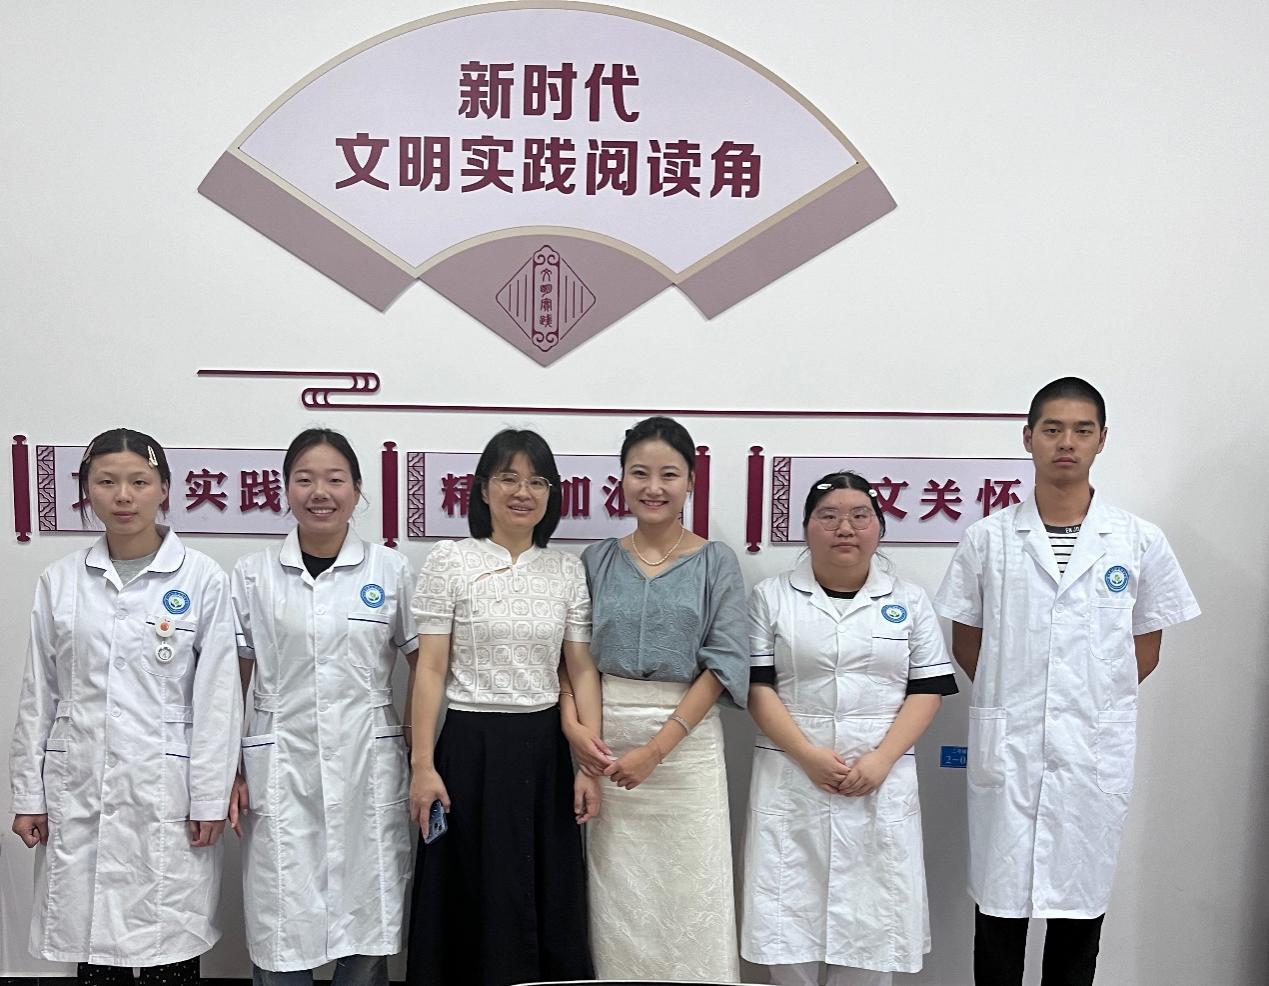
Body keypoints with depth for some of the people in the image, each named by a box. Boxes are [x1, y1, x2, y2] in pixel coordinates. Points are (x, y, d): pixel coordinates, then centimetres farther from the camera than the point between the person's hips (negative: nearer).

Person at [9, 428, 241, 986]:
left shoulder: (203, 580, -5)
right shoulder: (60, 580, 3)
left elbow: (217, 699, -5)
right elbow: (38, 695, 7)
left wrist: (210, 799, -6)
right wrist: (29, 795, 6)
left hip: (166, 789, -2)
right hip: (79, 789, 3)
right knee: (91, 940, 11)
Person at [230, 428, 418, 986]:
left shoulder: (390, 571, 2)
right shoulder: (252, 576, 3)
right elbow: (232, 683, 7)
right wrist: (228, 772, 3)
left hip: (369, 770, 0)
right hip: (281, 770, 0)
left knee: (365, 939, 8)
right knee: (281, 941, 4)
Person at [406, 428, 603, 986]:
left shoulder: (567, 569, 5)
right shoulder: (450, 561, -3)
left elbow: (583, 671, 5)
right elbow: (430, 669, -4)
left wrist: (589, 765, -1)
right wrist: (423, 765, -9)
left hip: (546, 750, 3)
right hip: (473, 748, -3)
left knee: (552, 907, 10)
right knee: (475, 906, 7)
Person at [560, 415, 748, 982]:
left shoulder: (715, 564, 0)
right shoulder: (597, 561, 7)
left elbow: (723, 664, -7)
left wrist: (656, 748, -14)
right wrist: (572, 724, -11)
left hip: (686, 739, -2)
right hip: (603, 740, 2)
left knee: (689, 890, 2)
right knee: (615, 892, 7)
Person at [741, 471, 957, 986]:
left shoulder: (910, 601, 8)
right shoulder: (771, 597, 4)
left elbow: (927, 690, 3)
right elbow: (757, 687, -1)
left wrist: (880, 760, -11)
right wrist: (809, 755, -13)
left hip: (881, 784, 1)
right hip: (792, 781, -1)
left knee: (871, 914, 5)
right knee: (791, 908, 4)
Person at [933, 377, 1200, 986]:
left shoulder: (1140, 543, 1)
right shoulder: (988, 538, 1)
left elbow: (1146, 645, 10)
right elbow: (965, 641, 8)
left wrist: (1093, 703, 4)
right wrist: (1015, 700, 4)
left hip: (1097, 752, 1)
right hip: (1006, 747, 0)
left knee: (1081, 903, 11)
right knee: (1000, 902, 6)